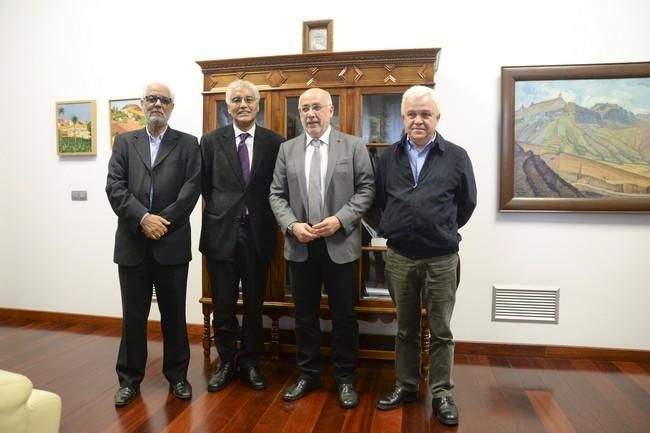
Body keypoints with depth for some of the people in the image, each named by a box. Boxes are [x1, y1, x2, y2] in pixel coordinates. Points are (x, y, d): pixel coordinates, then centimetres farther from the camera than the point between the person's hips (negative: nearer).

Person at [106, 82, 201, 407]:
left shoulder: (188, 144, 5)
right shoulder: (124, 142, 11)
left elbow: (192, 189, -6)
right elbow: (115, 187, 0)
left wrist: (162, 221, -13)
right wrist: (143, 218, -14)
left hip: (172, 243, -1)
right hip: (132, 243, 2)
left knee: (174, 314, 9)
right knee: (133, 315, 10)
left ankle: (177, 375, 25)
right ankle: (129, 379, 26)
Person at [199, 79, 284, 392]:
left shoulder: (275, 142, 1)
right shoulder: (211, 141, 3)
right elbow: (205, 185, 7)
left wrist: (265, 216, 0)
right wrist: (219, 210, 3)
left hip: (258, 233, 0)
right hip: (221, 232, 0)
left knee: (254, 303, 11)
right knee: (223, 304, 9)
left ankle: (250, 362, 29)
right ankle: (227, 362, 28)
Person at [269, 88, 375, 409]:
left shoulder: (353, 146, 1)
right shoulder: (287, 149, 8)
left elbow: (366, 189, -4)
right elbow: (276, 195, 6)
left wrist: (340, 219, -16)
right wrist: (292, 225, -10)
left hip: (340, 244, -2)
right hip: (300, 245, 3)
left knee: (344, 315, 8)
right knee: (305, 314, 13)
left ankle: (345, 378, 25)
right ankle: (308, 373, 30)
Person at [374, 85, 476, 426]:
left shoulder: (456, 157, -3)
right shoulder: (388, 158, 4)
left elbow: (467, 203, 6)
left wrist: (442, 231, 10)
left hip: (441, 258, -2)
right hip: (399, 257, 2)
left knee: (440, 331, 9)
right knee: (405, 328, 16)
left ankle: (442, 393, 25)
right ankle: (405, 386, 31)